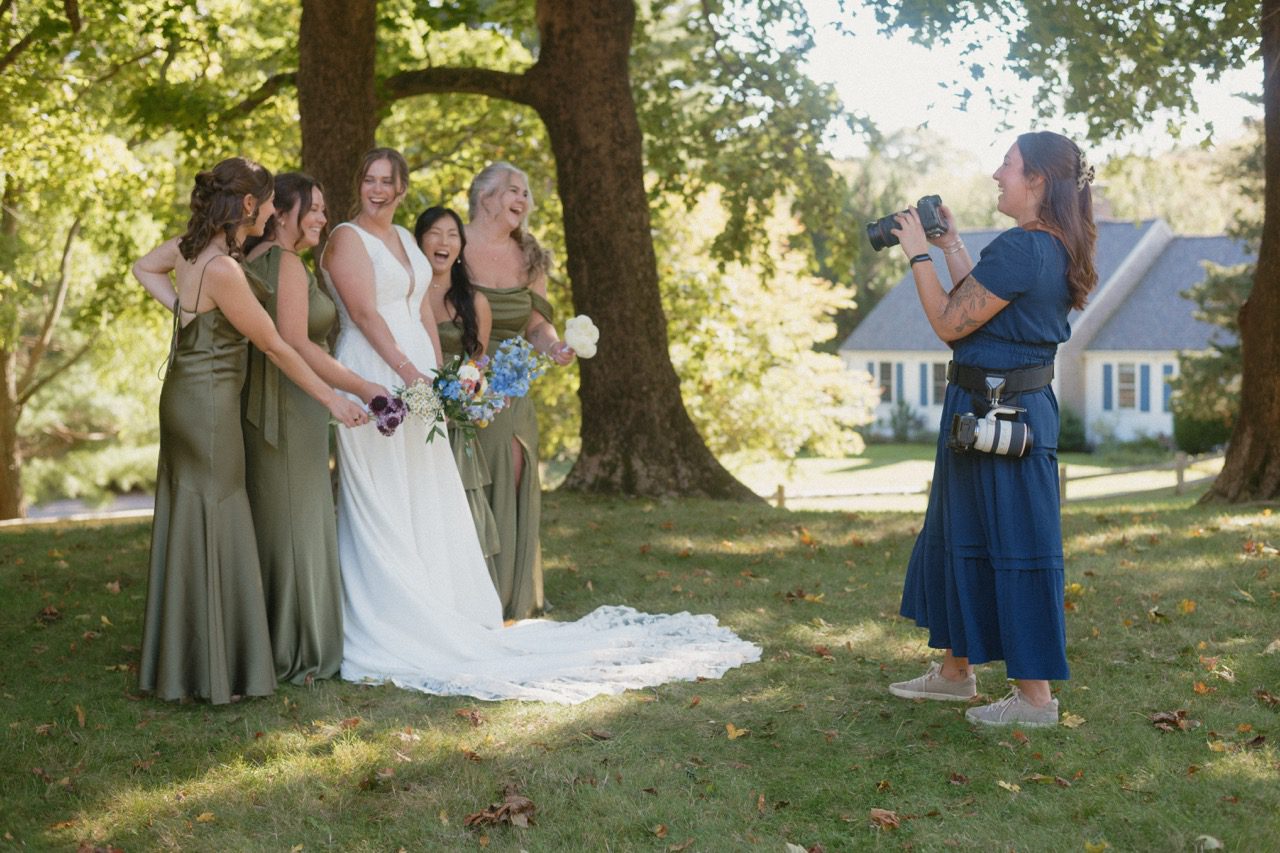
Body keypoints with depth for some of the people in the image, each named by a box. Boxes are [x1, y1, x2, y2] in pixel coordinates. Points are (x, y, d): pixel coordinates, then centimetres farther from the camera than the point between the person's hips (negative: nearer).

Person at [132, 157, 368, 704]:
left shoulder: (190, 246, 3)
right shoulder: (222, 269, -23)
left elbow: (144, 269, 25)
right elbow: (275, 346, -16)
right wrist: (332, 400, -8)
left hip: (187, 398, 9)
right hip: (209, 405, -9)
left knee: (188, 526, 16)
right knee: (209, 530, -2)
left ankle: (178, 663, 27)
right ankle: (215, 672, 7)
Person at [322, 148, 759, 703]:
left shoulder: (403, 239, 18)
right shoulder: (347, 238, -5)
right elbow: (363, 311, -15)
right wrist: (407, 370, -21)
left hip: (417, 378, 8)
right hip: (371, 377, -8)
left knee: (429, 505, 10)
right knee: (381, 507, -4)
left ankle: (438, 615, 17)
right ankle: (387, 630, 2)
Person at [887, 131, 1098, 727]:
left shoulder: (1021, 249, -21)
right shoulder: (1051, 248, 10)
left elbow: (950, 323, -16)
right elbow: (980, 303, 17)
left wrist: (919, 254, -6)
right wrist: (951, 245, 17)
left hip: (1000, 414, -11)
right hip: (1002, 409, 11)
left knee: (1015, 549, -2)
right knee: (958, 536, 19)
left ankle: (1035, 697, 9)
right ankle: (956, 670, 33)